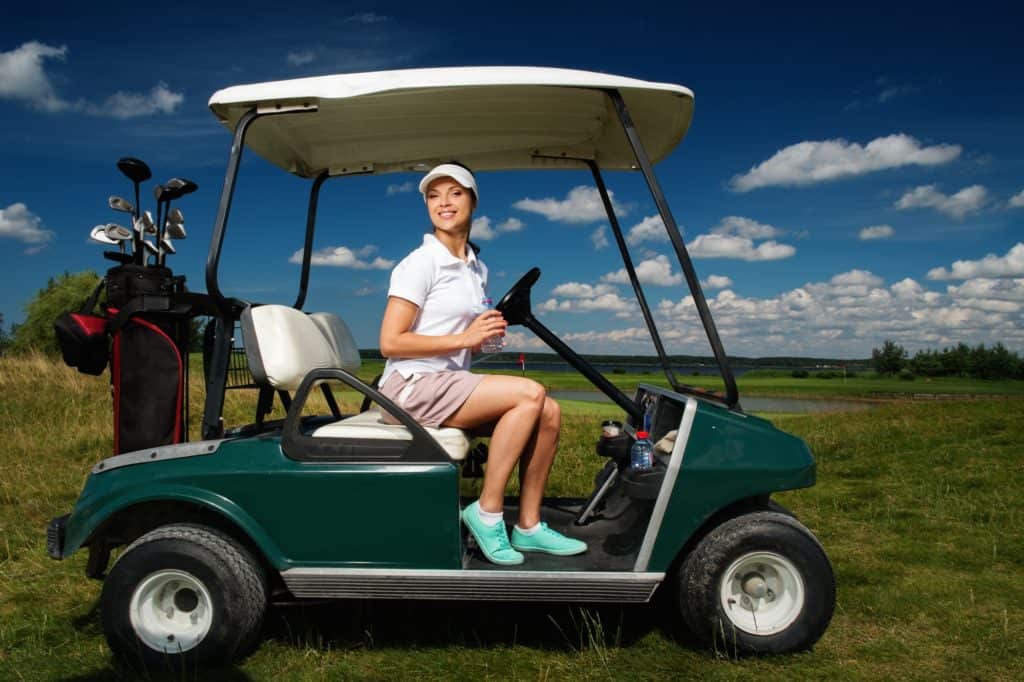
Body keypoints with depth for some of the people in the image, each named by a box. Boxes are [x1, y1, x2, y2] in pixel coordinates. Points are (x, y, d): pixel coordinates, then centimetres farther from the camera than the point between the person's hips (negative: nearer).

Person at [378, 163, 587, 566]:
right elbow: (390, 343, -15)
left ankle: (528, 527, -1)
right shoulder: (420, 264, -9)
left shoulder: (477, 269, 15)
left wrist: (488, 334, 0)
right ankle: (487, 513, -15)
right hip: (412, 386, -7)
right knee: (529, 394, -24)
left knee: (549, 412, -10)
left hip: (451, 382, 8)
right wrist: (463, 338, -17)